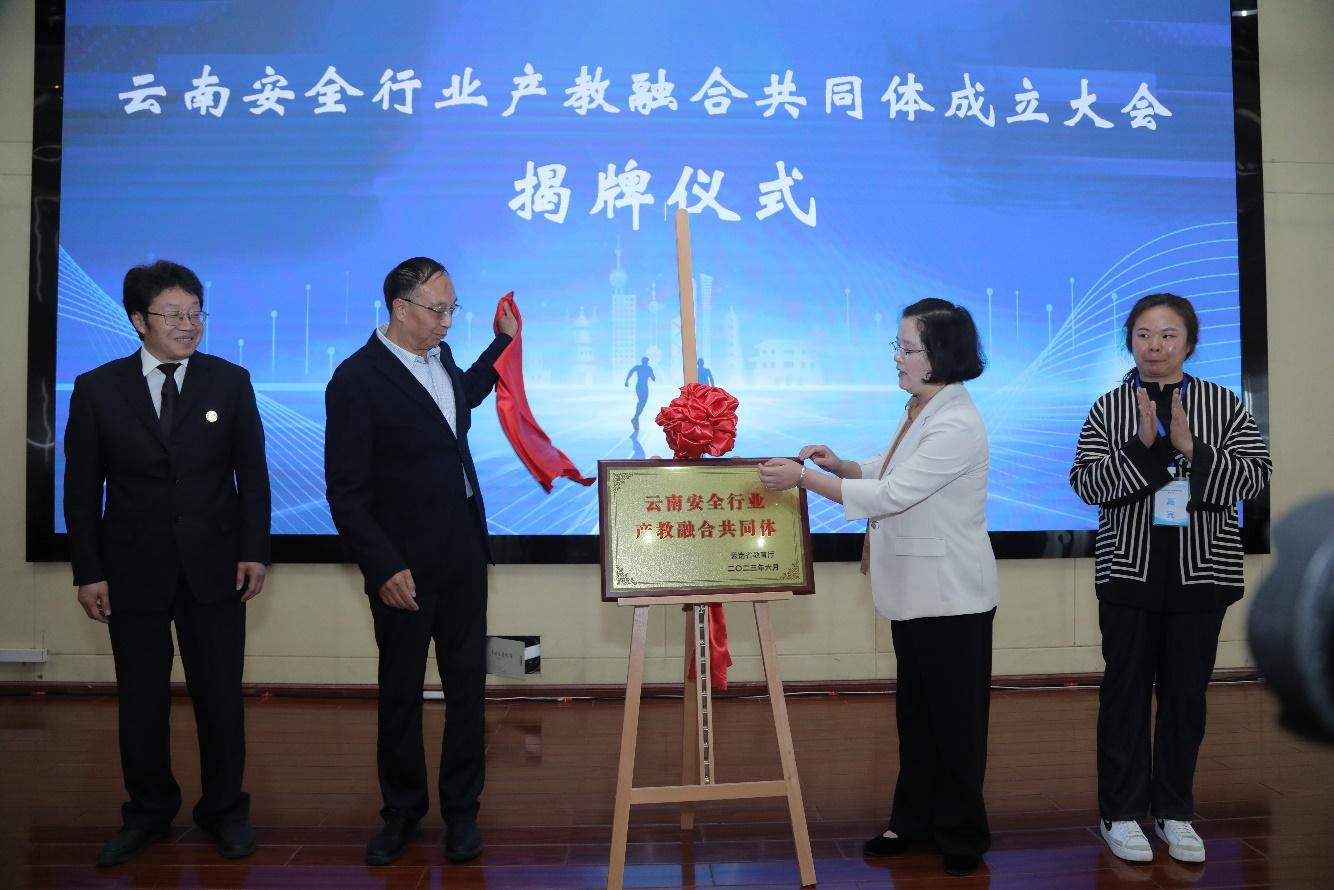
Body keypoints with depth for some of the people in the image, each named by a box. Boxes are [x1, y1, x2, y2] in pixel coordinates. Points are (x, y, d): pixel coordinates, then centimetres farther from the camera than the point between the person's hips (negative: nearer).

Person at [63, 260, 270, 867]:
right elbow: (82, 489, 2)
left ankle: (225, 811, 25)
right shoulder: (96, 389, 0)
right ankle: (148, 814, 31)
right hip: (134, 569, 1)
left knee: (221, 697, 7)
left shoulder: (231, 381, 0)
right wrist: (88, 572, -2)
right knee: (141, 701, 12)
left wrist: (254, 550, -5)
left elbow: (252, 474, 1)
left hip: (215, 566, 0)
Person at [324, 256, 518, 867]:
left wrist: (503, 339, 24)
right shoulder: (357, 379, -14)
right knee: (400, 693, 10)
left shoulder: (440, 355, 7)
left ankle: (462, 810, 26)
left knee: (467, 685, 10)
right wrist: (384, 568, -18)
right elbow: (345, 489, -15)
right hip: (405, 566, -6)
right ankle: (402, 813, 29)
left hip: (464, 554, 6)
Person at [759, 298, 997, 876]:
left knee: (954, 718, 6)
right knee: (915, 713, 18)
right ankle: (914, 820, 31)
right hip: (914, 590, 9)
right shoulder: (919, 410, 8)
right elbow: (884, 471, 20)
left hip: (951, 596, -9)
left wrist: (802, 477, -25)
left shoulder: (957, 426, -23)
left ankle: (960, 835, 22)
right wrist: (838, 464, 0)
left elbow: (889, 495, -27)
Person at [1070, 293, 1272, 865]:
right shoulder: (1109, 409, 1)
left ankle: (1175, 812, 23)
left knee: (1186, 693, 8)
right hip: (1129, 572, -1)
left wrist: (1191, 448, -18)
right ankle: (1122, 813, 17)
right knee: (1126, 690, 5)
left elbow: (1255, 475, -5)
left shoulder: (1224, 405, 3)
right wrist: (1142, 445, -20)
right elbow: (1085, 482, -8)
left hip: (1202, 571, 1)